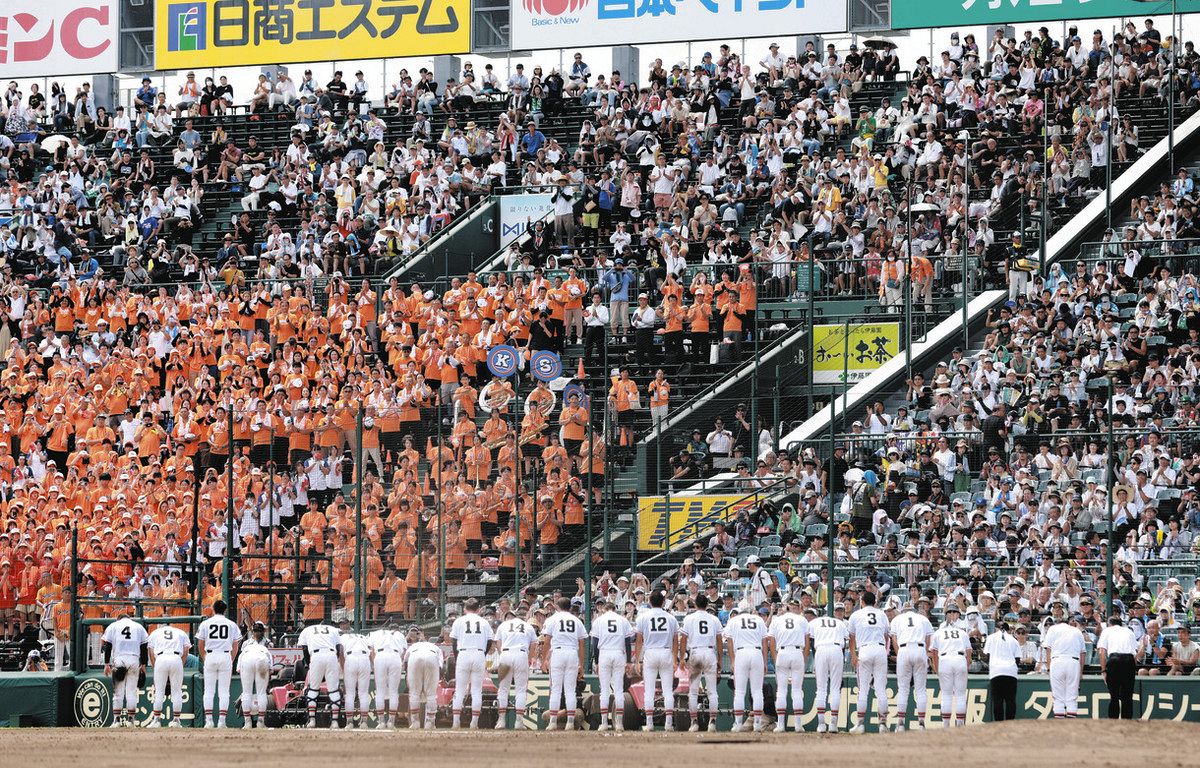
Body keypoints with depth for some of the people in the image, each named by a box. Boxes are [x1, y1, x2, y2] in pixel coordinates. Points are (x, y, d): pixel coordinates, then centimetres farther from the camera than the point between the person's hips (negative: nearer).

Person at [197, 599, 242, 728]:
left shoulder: (205, 623, 5)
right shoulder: (232, 625, 6)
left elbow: (200, 645, 5)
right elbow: (235, 647, 5)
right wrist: (231, 662, 12)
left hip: (210, 656, 0)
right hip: (226, 657, 0)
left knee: (209, 690, 4)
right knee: (224, 691, 2)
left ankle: (209, 720, -3)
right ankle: (222, 721, -3)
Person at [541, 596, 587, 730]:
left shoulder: (552, 619, 7)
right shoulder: (577, 621, 13)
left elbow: (546, 641, 1)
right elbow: (581, 644, 11)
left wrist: (544, 660, 4)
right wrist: (581, 665, 13)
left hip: (557, 653, -2)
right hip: (573, 654, 2)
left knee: (555, 689, 0)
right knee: (570, 689, 3)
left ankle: (553, 722, -4)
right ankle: (570, 722, -1)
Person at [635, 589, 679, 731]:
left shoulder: (643, 617, 1)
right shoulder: (671, 618, 5)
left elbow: (639, 642, 2)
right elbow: (675, 642, 8)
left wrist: (637, 660, 6)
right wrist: (675, 660, 14)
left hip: (650, 654, -1)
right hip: (666, 653, 1)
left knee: (649, 690, 2)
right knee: (668, 690, 3)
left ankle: (649, 723, -1)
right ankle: (668, 722, -1)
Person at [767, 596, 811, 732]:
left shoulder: (776, 620, 13)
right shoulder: (802, 620, 13)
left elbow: (771, 641, 6)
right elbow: (807, 641, 7)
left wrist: (775, 660, 7)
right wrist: (805, 660, 9)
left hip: (781, 653, 0)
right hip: (798, 653, 0)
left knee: (781, 690, 3)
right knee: (797, 690, 3)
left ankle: (780, 724, -3)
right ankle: (798, 724, -2)